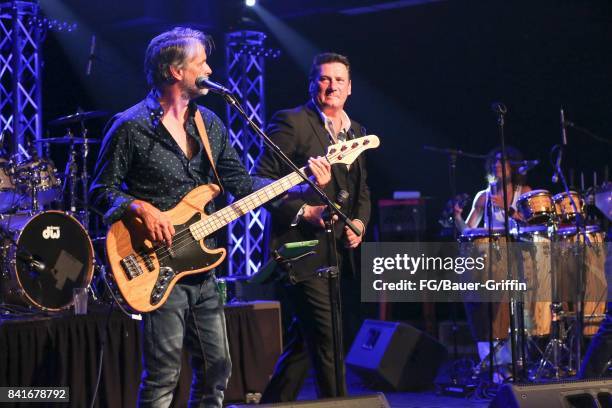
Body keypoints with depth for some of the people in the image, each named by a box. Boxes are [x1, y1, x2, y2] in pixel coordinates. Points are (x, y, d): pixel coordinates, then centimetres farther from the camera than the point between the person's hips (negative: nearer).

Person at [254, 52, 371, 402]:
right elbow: (261, 181, -12)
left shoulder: (355, 131, 15)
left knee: (304, 342, 15)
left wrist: (359, 222, 3)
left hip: (339, 252, 8)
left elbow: (362, 189, 23)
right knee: (327, 344, -11)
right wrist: (305, 211, -19)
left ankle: (273, 403, 27)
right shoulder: (292, 123, -8)